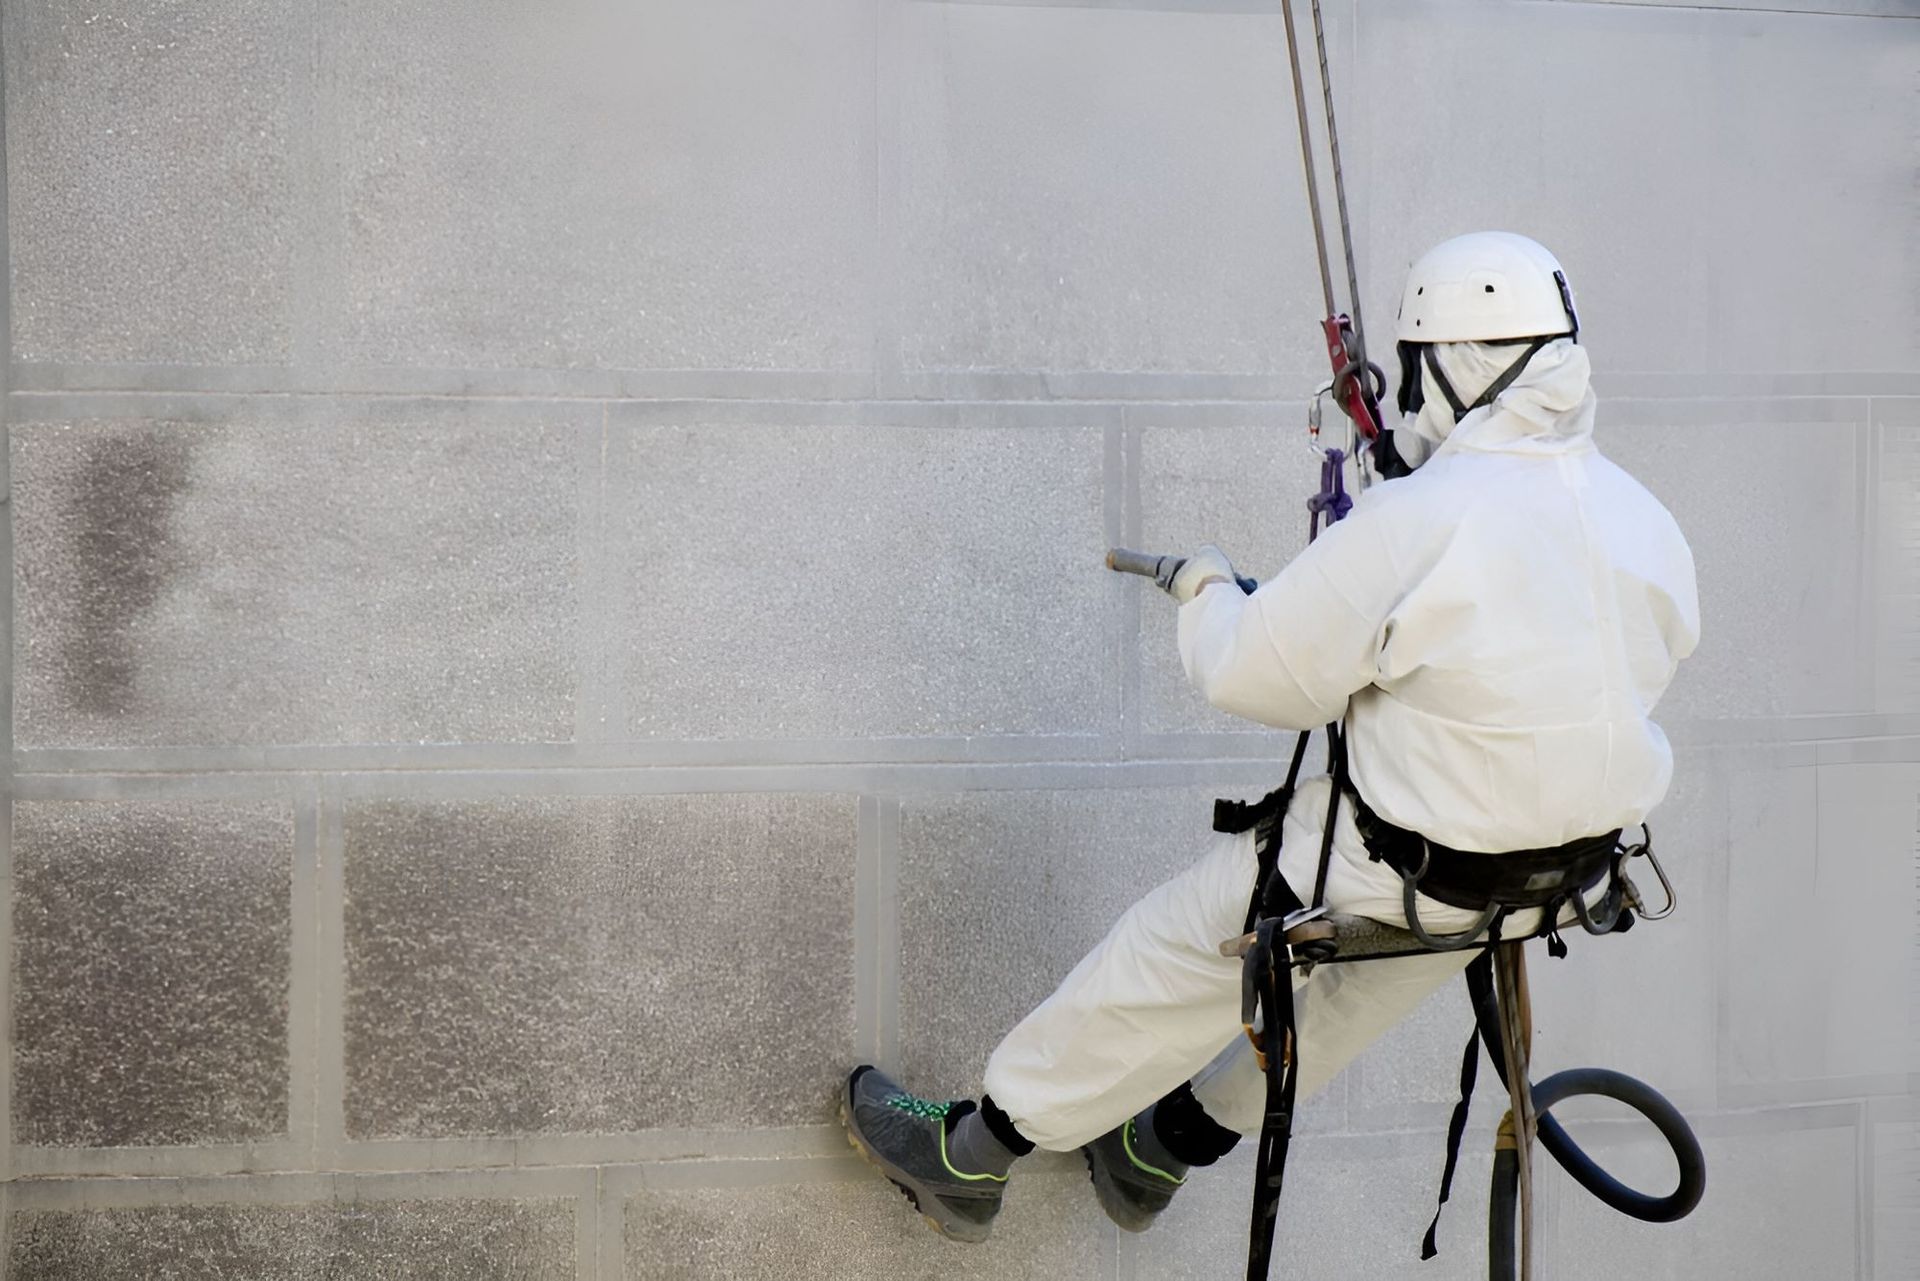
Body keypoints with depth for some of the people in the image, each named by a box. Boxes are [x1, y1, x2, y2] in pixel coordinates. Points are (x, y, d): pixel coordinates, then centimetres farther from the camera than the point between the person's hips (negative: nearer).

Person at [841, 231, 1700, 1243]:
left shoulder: (1416, 523, -27)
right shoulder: (1646, 522, -5)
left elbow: (1253, 676, -20)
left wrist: (1206, 594, 3)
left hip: (1398, 865, -7)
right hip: (1563, 868, 7)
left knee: (1170, 959, 11)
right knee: (1341, 999, 29)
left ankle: (967, 1156, 27)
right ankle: (1161, 1154, 50)